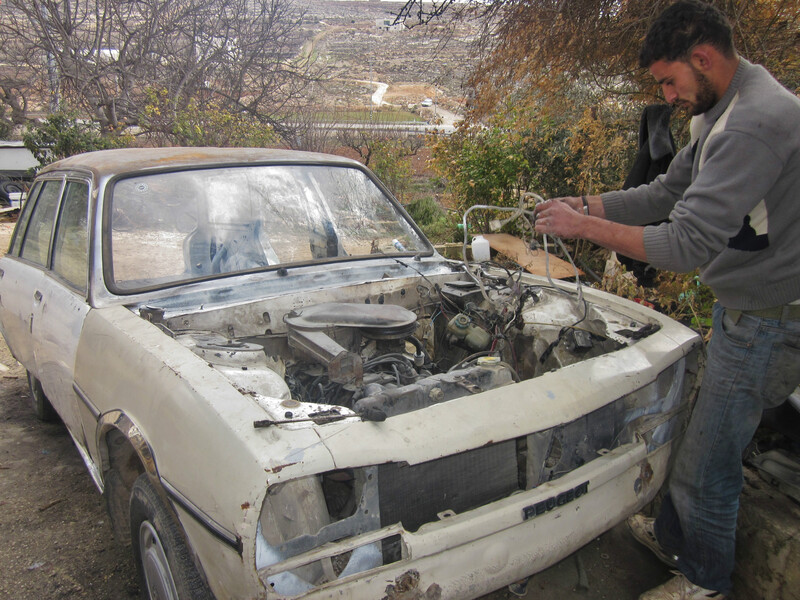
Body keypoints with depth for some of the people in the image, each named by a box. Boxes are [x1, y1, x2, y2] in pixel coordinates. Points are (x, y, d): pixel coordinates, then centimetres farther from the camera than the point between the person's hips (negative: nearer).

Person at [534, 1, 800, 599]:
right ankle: (671, 534, 44)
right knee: (704, 432, 23)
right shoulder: (722, 113, 8)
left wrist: (584, 226, -22)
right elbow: (665, 194, 14)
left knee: (706, 463, 4)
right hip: (744, 309, 10)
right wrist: (584, 204, 3)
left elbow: (687, 245, -32)